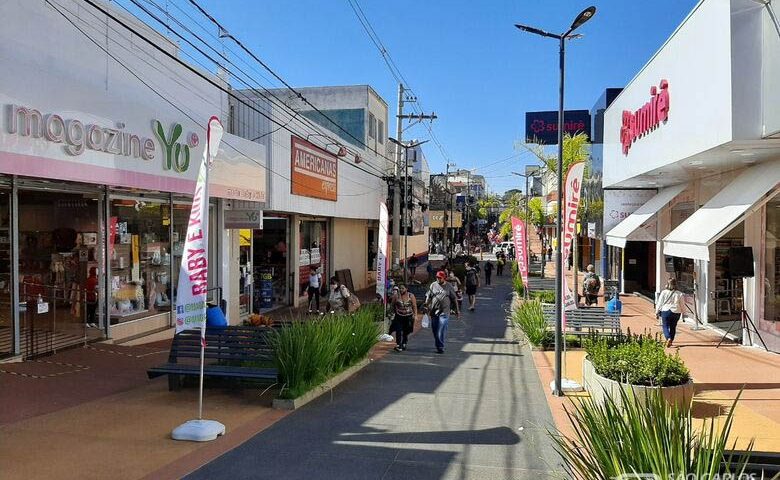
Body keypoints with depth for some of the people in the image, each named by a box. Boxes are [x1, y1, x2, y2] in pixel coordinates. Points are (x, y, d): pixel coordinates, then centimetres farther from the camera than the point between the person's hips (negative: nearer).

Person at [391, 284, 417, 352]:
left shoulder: (411, 296, -5)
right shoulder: (396, 296, -5)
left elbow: (414, 306, -3)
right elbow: (393, 305, 8)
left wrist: (415, 315, -11)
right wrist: (395, 312, 9)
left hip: (408, 316, 1)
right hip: (399, 316, -1)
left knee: (406, 331, 11)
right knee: (398, 331, -14)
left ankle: (404, 344, 30)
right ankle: (398, 345, -16)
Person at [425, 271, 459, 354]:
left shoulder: (449, 286, 3)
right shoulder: (433, 285, 7)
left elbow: (454, 299, 8)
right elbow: (428, 297, 12)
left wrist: (457, 309, 9)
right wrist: (426, 306, 3)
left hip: (444, 312, -3)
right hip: (434, 311, 3)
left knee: (442, 330, -12)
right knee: (434, 330, 9)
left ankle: (440, 347, -7)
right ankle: (437, 345, 25)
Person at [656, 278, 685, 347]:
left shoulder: (664, 292, -5)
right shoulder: (679, 294, -1)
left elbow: (659, 303, -2)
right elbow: (682, 305, 6)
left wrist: (657, 312, 8)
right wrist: (682, 312, 23)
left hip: (665, 311, -2)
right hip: (676, 312, 2)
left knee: (665, 327, 4)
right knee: (673, 327, 14)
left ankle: (668, 338, -19)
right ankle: (671, 341, 20)